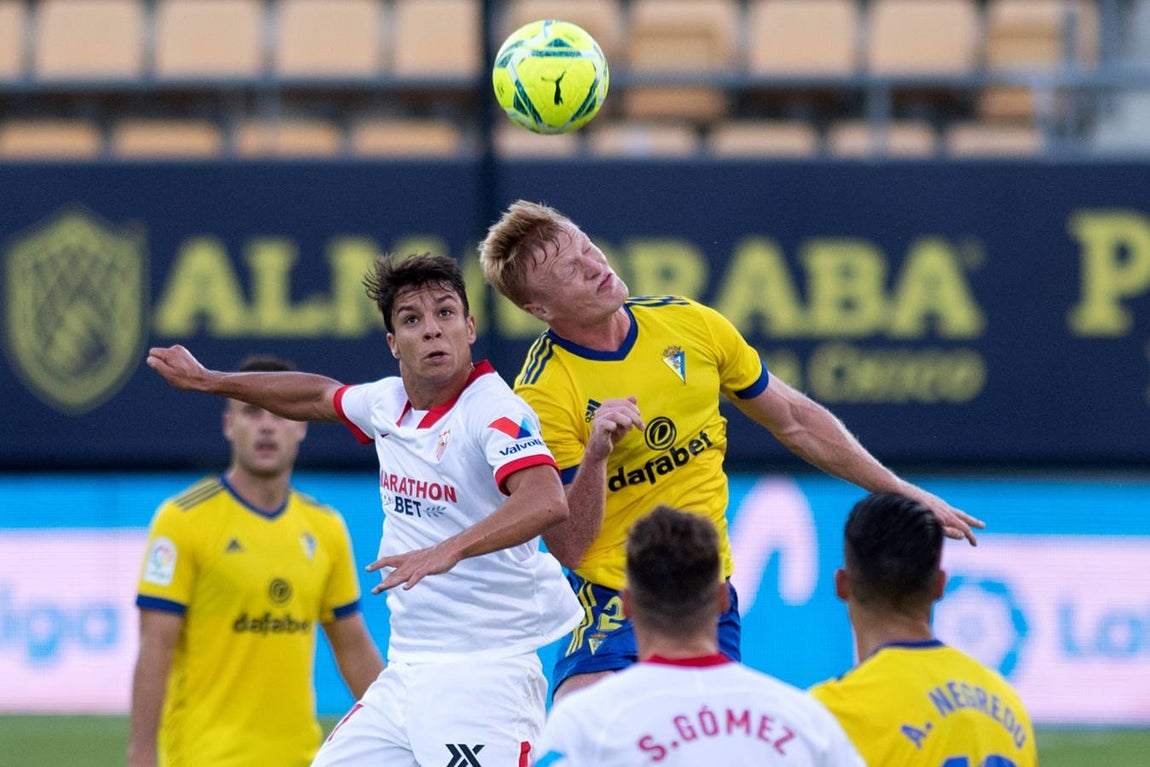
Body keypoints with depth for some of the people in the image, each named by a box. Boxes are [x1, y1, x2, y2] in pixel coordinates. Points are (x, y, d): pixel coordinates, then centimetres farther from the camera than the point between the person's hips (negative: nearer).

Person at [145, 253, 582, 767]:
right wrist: (207, 380, 42)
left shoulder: (494, 411, -15)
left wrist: (448, 550, -46)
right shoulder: (389, 402, 9)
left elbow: (546, 501, -34)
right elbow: (320, 397, 33)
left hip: (483, 677, -8)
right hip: (404, 674, 8)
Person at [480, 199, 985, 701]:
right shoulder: (542, 394, -15)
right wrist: (596, 455, -33)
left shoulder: (691, 324, 0)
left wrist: (900, 491, 19)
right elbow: (566, 547, -17)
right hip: (612, 600, -5)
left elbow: (793, 421, 14)